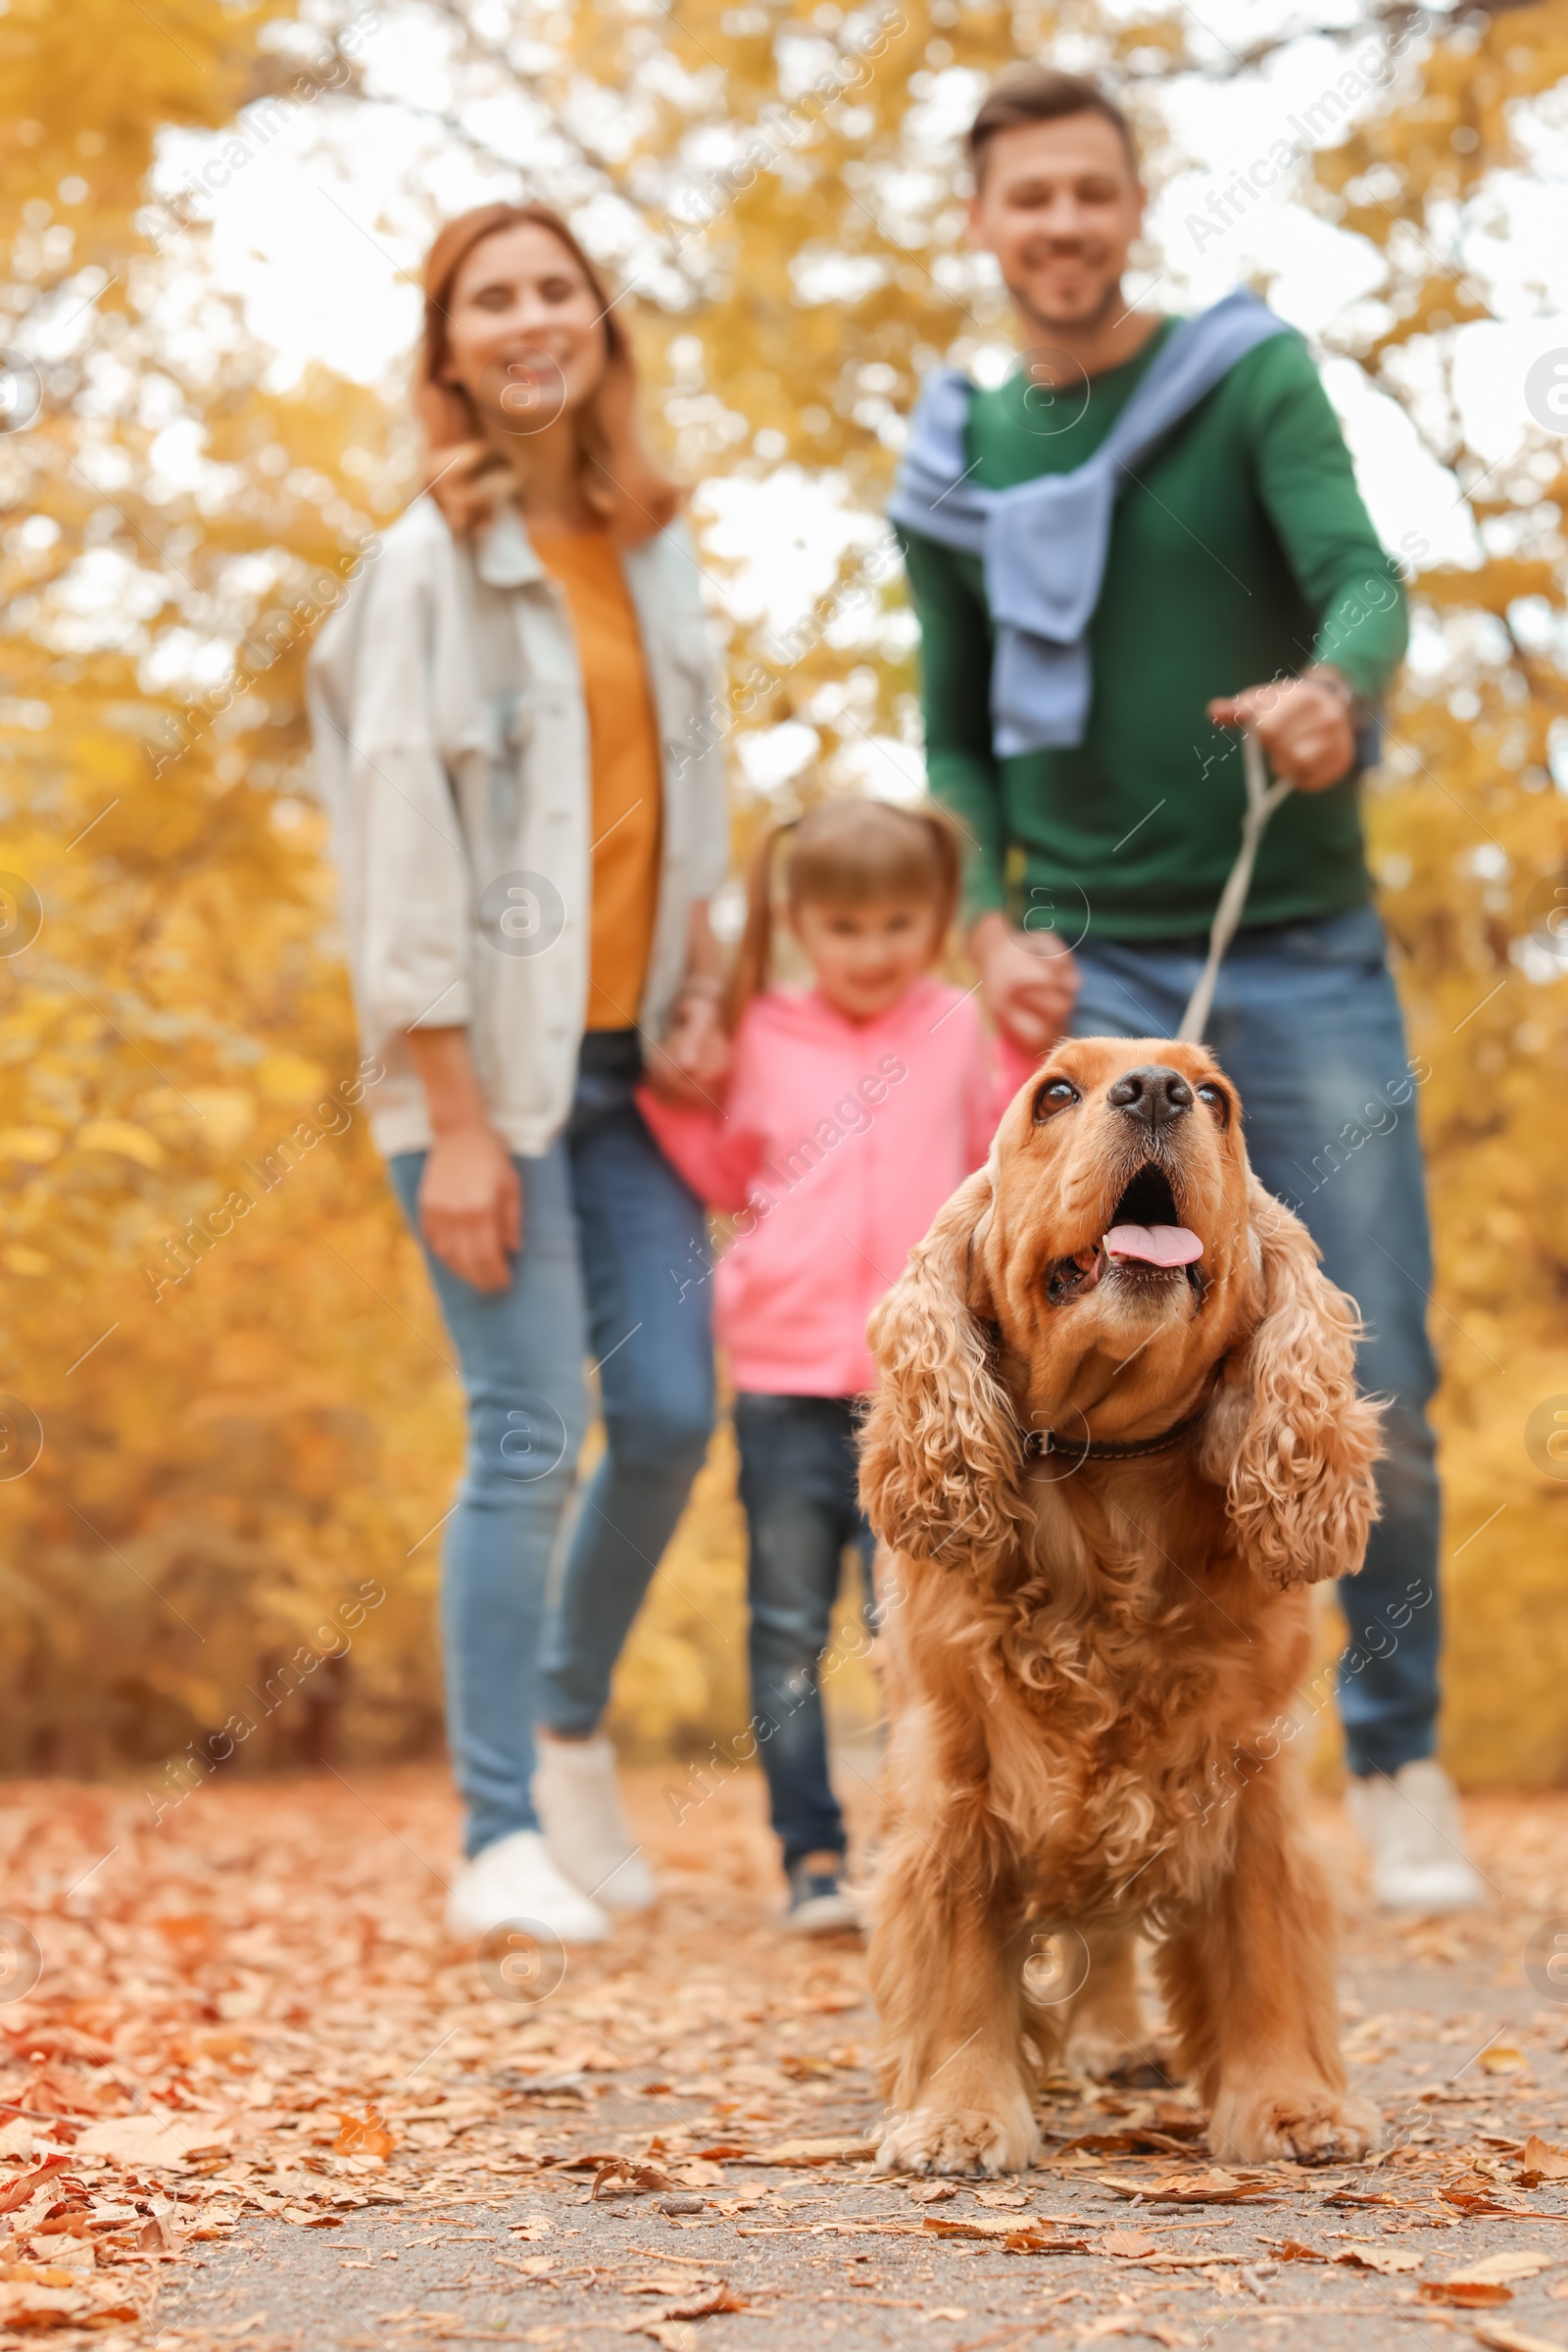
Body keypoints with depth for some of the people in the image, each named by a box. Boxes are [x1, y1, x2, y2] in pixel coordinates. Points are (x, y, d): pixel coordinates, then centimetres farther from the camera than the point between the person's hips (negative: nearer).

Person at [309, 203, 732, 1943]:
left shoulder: (649, 547, 11)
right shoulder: (429, 565, -8)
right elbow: (404, 852, -12)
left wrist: (702, 995, 6)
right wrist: (454, 1124, -15)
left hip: (628, 1050, 6)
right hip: (493, 1060, -6)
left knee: (671, 1411, 3)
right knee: (529, 1437, -7)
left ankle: (571, 1728, 28)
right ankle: (500, 1842, 5)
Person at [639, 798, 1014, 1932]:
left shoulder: (959, 1031, 6)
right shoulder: (759, 1039, 7)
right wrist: (667, 1084, 6)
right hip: (786, 1381, 1)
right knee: (791, 1627, 5)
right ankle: (813, 1855, 13)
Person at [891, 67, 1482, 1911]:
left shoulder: (1252, 377, 0)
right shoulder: (954, 468, 8)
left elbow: (1364, 578, -15)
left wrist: (1336, 686, -38)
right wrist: (990, 925, -2)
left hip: (1307, 953, -1)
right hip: (1097, 978, 2)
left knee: (1374, 1390, -2)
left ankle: (1396, 1761, 16)